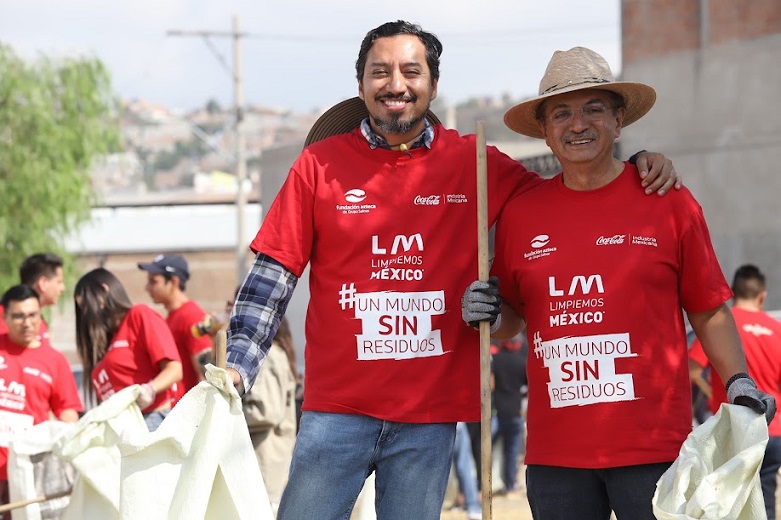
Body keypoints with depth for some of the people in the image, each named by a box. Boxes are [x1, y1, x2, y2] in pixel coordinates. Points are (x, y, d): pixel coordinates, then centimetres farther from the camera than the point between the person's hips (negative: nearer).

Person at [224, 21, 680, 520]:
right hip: (337, 411, -1)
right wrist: (237, 367, -9)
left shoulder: (474, 163, 5)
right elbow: (273, 276, 2)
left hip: (431, 415, 1)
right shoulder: (320, 164, 2)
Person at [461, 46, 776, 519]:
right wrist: (485, 314, -3)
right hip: (555, 455, 3)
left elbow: (709, 312, 6)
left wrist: (740, 385, -7)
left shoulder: (669, 204, 1)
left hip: (653, 449, -2)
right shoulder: (520, 214, 7)